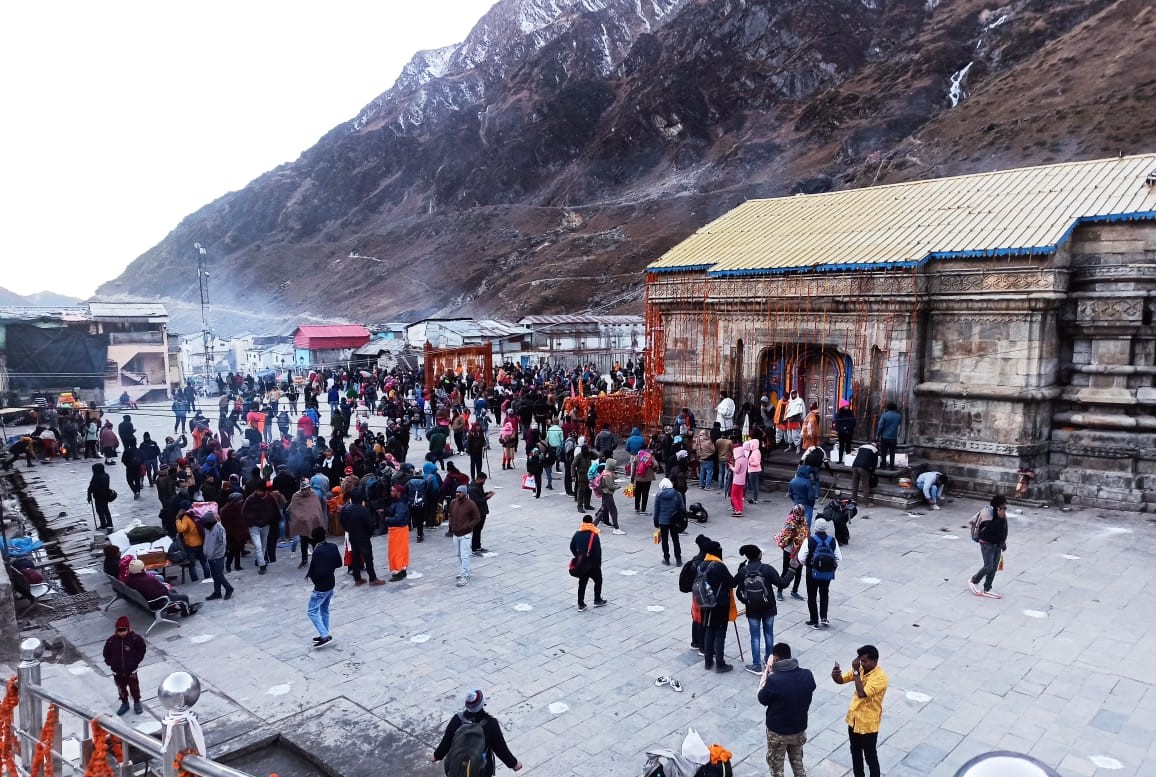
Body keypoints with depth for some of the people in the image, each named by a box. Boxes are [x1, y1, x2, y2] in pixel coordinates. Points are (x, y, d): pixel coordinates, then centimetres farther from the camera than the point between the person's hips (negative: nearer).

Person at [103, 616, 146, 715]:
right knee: (121, 689, 18)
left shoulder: (135, 639, -16)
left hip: (131, 671, -2)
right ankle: (124, 704, 41)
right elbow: (106, 654, 5)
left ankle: (137, 703, 35)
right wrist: (110, 663, -4)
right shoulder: (111, 641, -12)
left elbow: (142, 651, 0)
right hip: (117, 672, 2)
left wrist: (136, 661, -6)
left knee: (134, 688, 13)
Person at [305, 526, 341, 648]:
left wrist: (309, 574, -6)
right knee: (324, 609, 20)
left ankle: (325, 636, -4)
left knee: (311, 611, 3)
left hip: (321, 587, -8)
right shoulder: (333, 547, -2)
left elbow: (316, 570, -26)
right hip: (331, 584, 8)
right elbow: (339, 564, 7)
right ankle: (325, 635, 27)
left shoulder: (318, 552, -24)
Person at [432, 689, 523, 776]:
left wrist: (437, 756, 16)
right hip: (482, 771, -2)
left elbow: (446, 742, -5)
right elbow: (500, 748, -15)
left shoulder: (457, 720, -19)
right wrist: (513, 763, 1)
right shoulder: (490, 723, -24)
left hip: (457, 768, 2)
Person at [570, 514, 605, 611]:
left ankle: (581, 605, 13)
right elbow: (598, 551, -16)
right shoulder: (594, 535, -18)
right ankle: (597, 600, 27)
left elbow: (572, 547, 9)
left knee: (582, 583, 12)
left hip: (581, 564, 5)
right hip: (593, 564, -4)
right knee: (598, 581, 17)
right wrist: (599, 563, -5)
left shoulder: (577, 534, -2)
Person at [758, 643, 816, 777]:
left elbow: (762, 700, -12)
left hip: (777, 731, -4)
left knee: (776, 765, 19)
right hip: (799, 728, 4)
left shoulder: (773, 680, -30)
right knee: (797, 761, 28)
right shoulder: (807, 675, -15)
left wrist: (768, 674, -11)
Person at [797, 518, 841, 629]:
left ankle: (814, 621, 17)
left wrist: (805, 564, 7)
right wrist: (833, 567, 16)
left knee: (812, 596, 12)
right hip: (828, 573, 3)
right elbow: (839, 558, 0)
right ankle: (824, 617, 16)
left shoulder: (810, 540, -16)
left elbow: (801, 558, -14)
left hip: (813, 573, -3)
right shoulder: (832, 541, -5)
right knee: (824, 594, 25)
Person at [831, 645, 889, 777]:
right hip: (854, 719, 7)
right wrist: (835, 675, -20)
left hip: (868, 724, -7)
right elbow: (841, 680, 4)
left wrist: (856, 671, -32)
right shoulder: (861, 670, -3)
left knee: (870, 756, 11)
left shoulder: (880, 677, -26)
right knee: (855, 753, 23)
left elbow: (862, 693, -34)